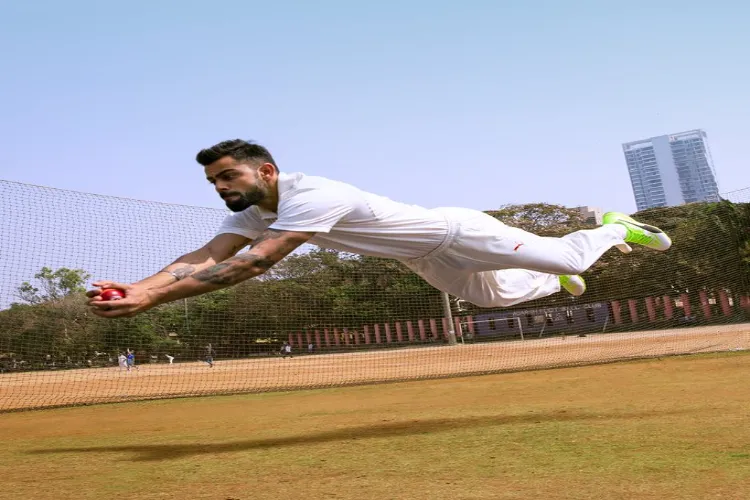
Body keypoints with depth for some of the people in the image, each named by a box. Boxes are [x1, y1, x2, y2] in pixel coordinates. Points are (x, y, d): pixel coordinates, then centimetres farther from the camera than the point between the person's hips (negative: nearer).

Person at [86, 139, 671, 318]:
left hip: (457, 235, -7)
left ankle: (615, 228, 31)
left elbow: (252, 265, -44)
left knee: (567, 258, 3)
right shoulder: (251, 214, -7)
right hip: (426, 262, 8)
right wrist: (137, 288, -32)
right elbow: (206, 257, -15)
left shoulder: (311, 196, -35)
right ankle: (556, 282, 53)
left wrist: (150, 299, -45)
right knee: (495, 295, 28)